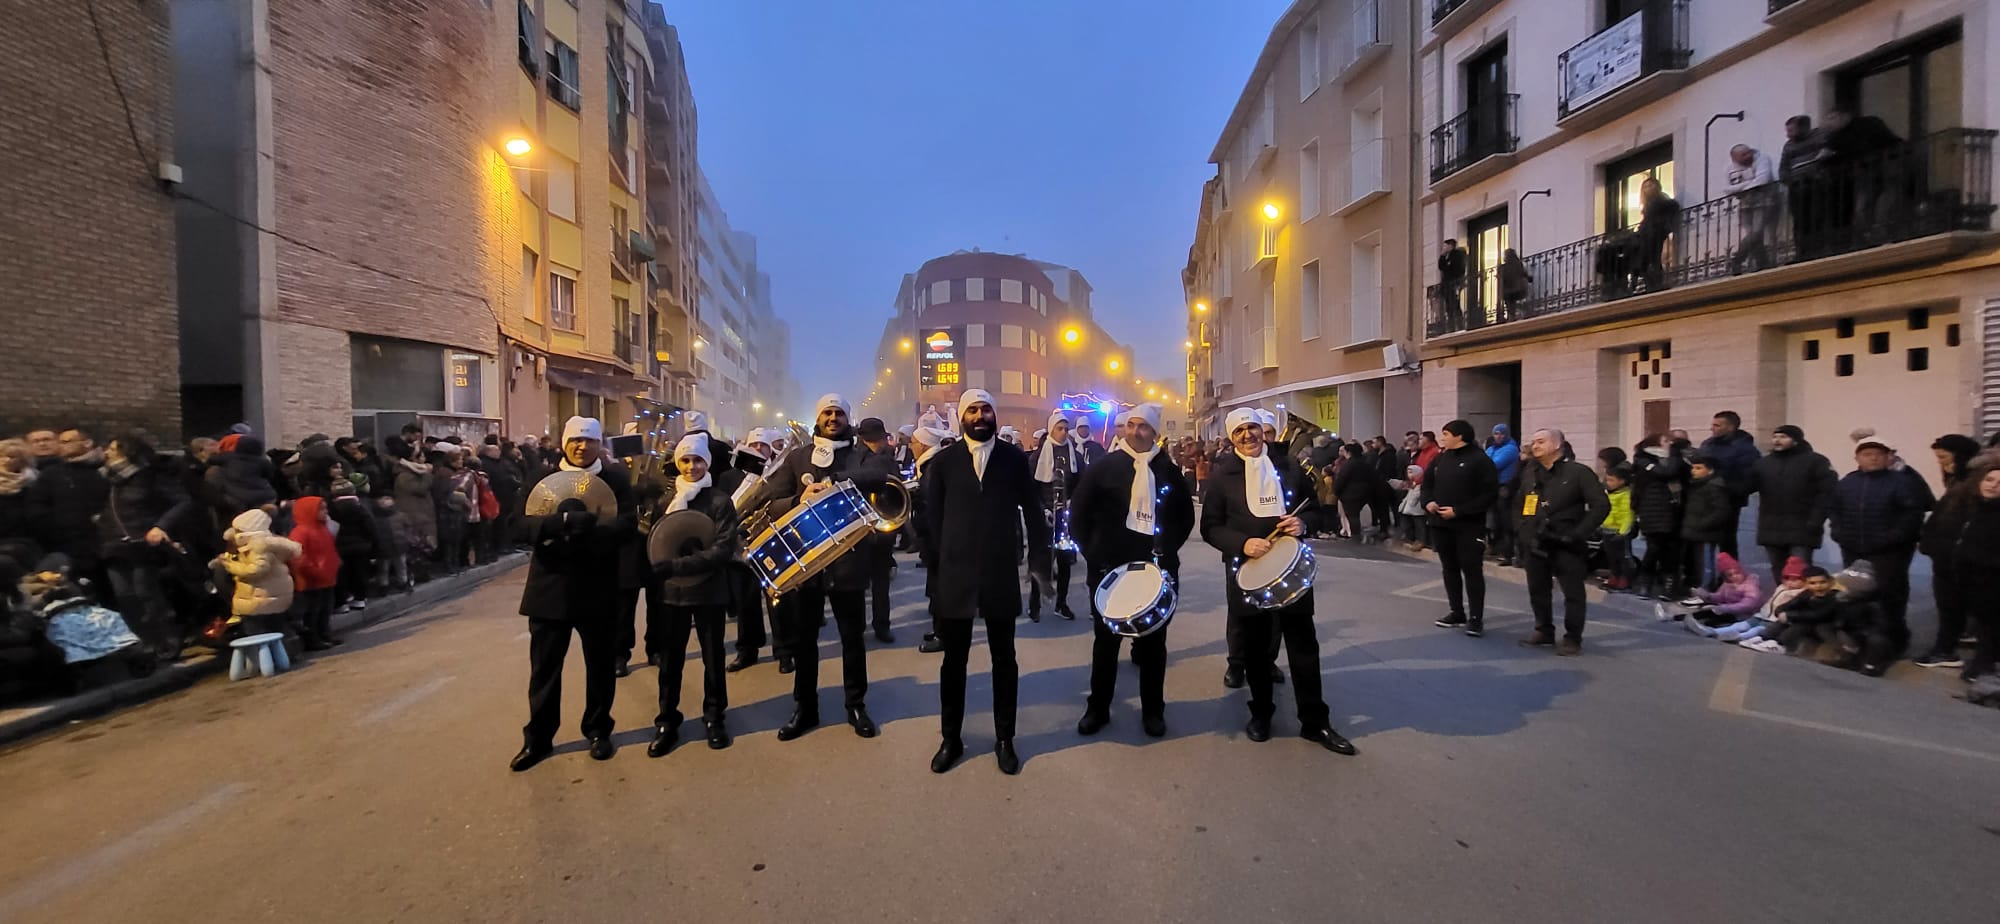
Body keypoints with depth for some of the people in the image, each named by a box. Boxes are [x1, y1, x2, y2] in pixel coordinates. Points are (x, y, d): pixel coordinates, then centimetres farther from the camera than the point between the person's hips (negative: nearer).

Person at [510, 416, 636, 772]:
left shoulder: (616, 479, 1)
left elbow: (628, 524, -11)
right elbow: (524, 522, -10)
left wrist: (588, 530, -28)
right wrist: (564, 521, -28)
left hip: (598, 587, -1)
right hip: (551, 585, 1)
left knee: (601, 664, 11)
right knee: (544, 665, 10)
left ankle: (598, 731, 28)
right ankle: (539, 737, 25)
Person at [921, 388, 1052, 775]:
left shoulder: (1015, 458, 0)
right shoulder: (944, 461, 1)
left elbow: (1033, 512, 3)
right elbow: (931, 516, 3)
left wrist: (1040, 562, -1)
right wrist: (935, 564, 0)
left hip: (1001, 574, 0)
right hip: (955, 574, 0)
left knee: (1004, 659, 12)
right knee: (954, 660, 11)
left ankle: (1004, 739, 28)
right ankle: (951, 738, 28)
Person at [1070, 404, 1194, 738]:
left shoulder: (1169, 470, 4)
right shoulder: (1104, 466, -2)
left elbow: (1186, 516, 10)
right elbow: (1079, 514, -1)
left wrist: (1168, 549, -2)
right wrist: (1093, 553, -6)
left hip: (1157, 570, 2)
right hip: (1109, 569, -1)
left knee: (1153, 642, 11)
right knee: (1106, 640, 9)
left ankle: (1153, 710, 25)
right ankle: (1097, 708, 22)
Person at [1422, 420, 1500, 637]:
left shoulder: (1480, 460, -9)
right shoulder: (1440, 458, 12)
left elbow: (1490, 494, -15)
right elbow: (1426, 483, 20)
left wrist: (1458, 511, -19)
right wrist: (1428, 502, -2)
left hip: (1468, 526, -7)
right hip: (1441, 524, 7)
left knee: (1472, 571, -4)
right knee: (1450, 569, 12)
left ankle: (1476, 618, 1)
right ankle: (1457, 613, 22)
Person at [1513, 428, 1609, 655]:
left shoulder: (1578, 472, -6)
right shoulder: (1528, 473, 9)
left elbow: (1601, 506, -9)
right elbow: (1517, 505, 19)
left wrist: (1577, 534, -14)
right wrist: (1520, 531, 6)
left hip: (1566, 545, -5)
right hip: (1535, 544, 5)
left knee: (1573, 593, 1)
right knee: (1537, 591, 12)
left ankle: (1572, 638, 11)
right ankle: (1544, 631, 26)